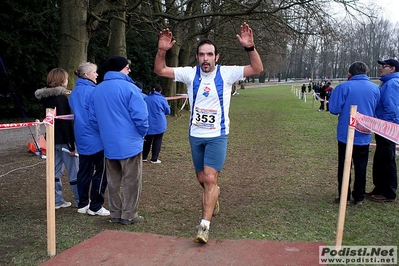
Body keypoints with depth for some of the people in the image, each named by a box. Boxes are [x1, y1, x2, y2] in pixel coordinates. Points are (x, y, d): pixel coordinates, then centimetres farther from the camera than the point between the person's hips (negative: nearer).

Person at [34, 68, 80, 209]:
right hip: (63, 140, -8)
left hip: (53, 139, 8)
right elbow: (65, 122, -19)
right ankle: (81, 202, 4)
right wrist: (71, 145, -18)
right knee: (74, 172, -2)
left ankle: (57, 200, 18)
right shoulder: (61, 98, -16)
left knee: (56, 170, 12)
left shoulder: (47, 97, 9)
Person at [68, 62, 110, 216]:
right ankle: (95, 206, 6)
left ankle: (83, 204, 20)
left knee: (84, 172, 13)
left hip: (82, 138, 8)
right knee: (100, 172, 1)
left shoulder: (74, 92, 10)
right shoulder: (92, 91, -15)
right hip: (96, 138, -8)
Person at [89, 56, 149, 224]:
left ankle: (115, 213, 23)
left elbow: (93, 118, 11)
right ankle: (129, 215, 11)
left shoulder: (97, 90, 7)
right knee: (132, 181, 5)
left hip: (108, 144, 6)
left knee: (113, 181, 15)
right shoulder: (129, 88, -13)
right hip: (129, 143, -6)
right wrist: (142, 133, 0)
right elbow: (140, 116, -17)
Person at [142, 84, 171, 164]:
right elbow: (168, 111, 4)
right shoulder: (162, 99, -5)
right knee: (157, 141, 5)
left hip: (148, 124, 3)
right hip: (159, 124, -3)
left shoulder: (146, 99, 3)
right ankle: (154, 159, 6)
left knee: (147, 140, 14)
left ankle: (143, 157, 19)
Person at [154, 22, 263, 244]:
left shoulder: (226, 73, -9)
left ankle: (205, 225, -8)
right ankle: (214, 194, 49)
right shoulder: (190, 73, -3)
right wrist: (162, 50, -24)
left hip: (218, 135, -3)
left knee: (210, 178, -13)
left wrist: (250, 47, -35)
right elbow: (160, 70, -6)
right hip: (196, 135, 4)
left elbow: (257, 69, -19)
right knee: (202, 179, 16)